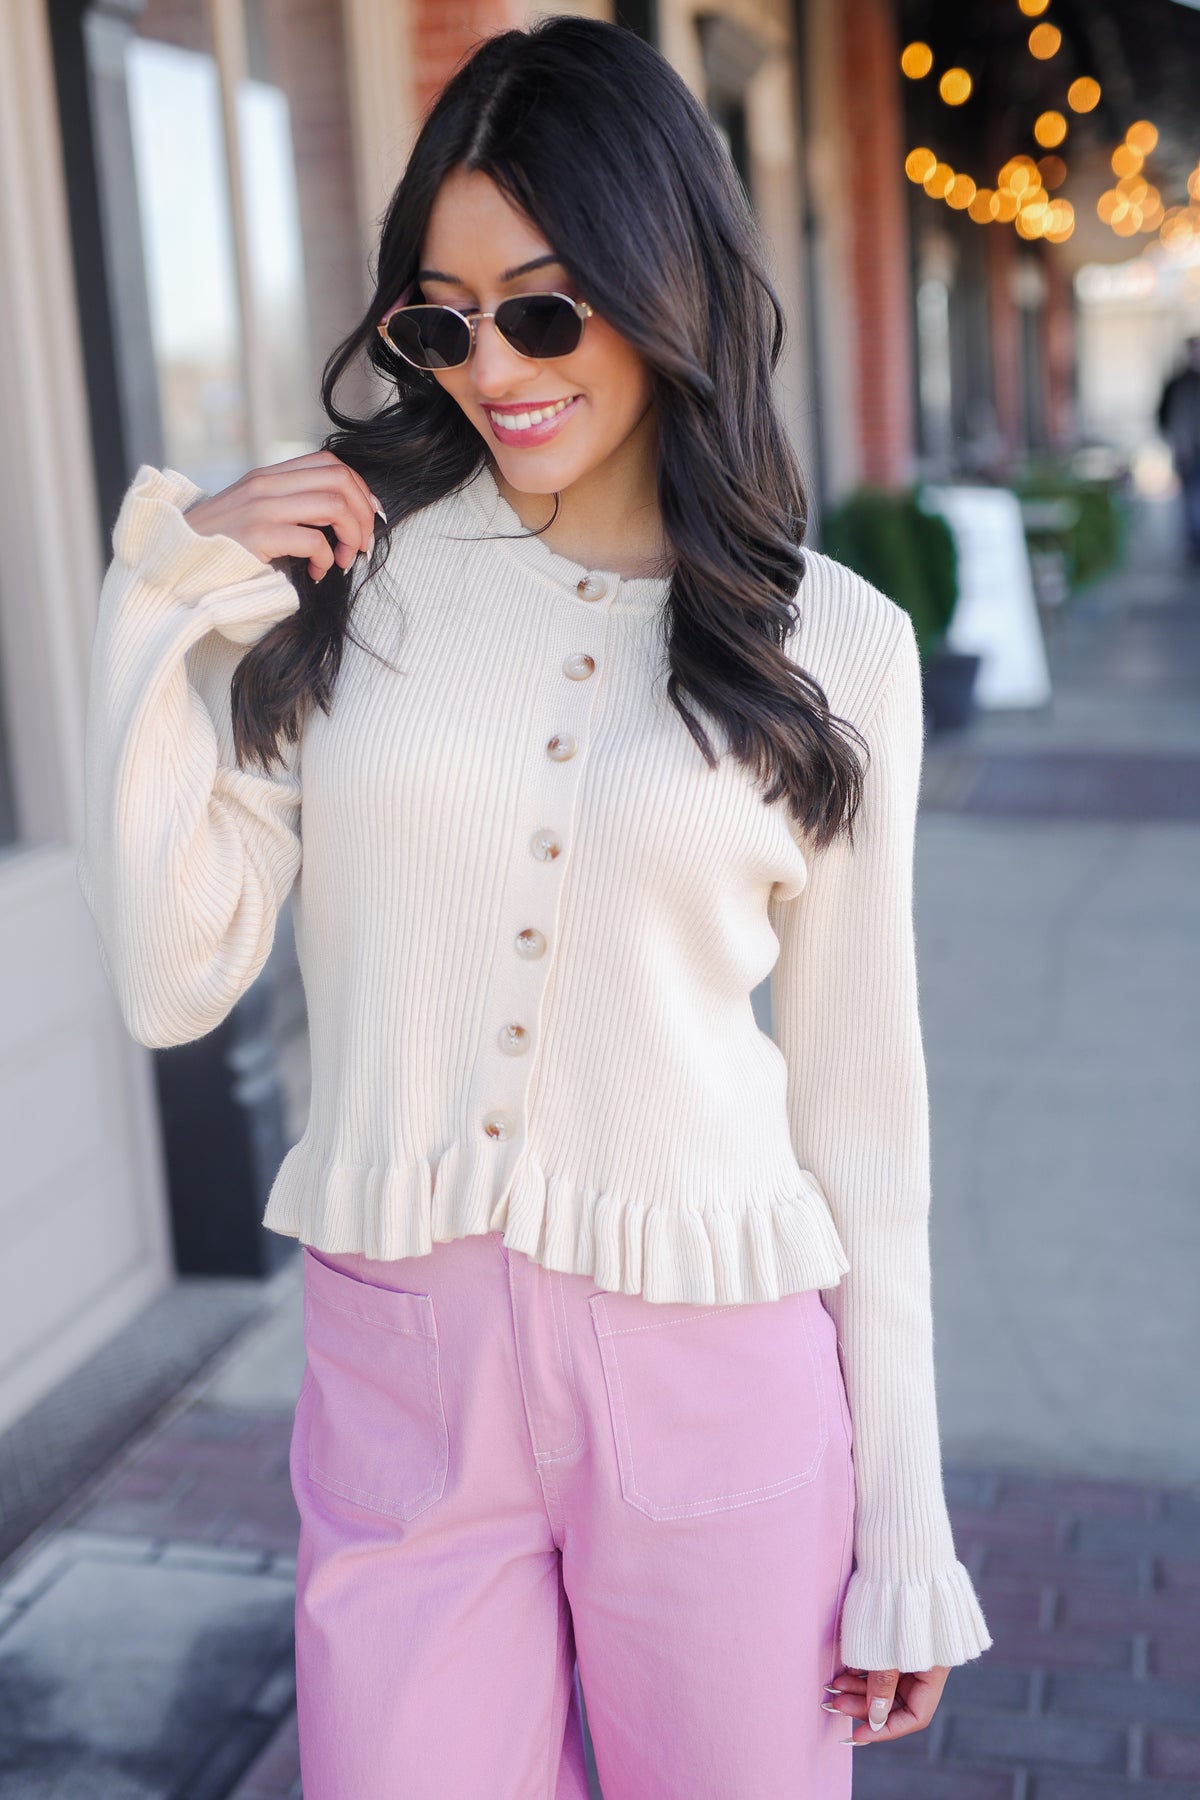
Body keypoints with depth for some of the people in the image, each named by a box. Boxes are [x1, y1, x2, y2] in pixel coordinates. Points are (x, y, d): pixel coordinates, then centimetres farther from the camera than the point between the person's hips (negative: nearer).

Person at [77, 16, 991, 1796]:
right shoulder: (342, 570, 0)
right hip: (397, 1367, 1)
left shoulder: (833, 644, -1)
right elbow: (173, 980, -3)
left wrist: (907, 1537, 4)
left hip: (717, 1380, 0)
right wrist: (171, 602, -10)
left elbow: (860, 1102, 2)